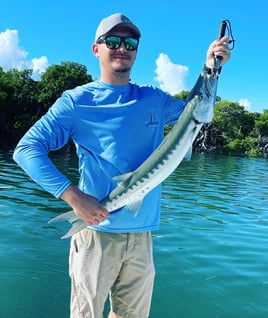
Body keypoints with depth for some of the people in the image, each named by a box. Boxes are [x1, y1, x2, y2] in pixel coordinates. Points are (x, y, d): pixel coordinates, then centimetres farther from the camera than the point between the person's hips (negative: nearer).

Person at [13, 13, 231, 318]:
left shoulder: (153, 99, 10)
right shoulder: (77, 100, -4)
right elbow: (26, 148, -10)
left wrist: (210, 69, 6)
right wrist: (73, 195, -22)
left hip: (142, 233, 5)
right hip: (97, 232, -4)